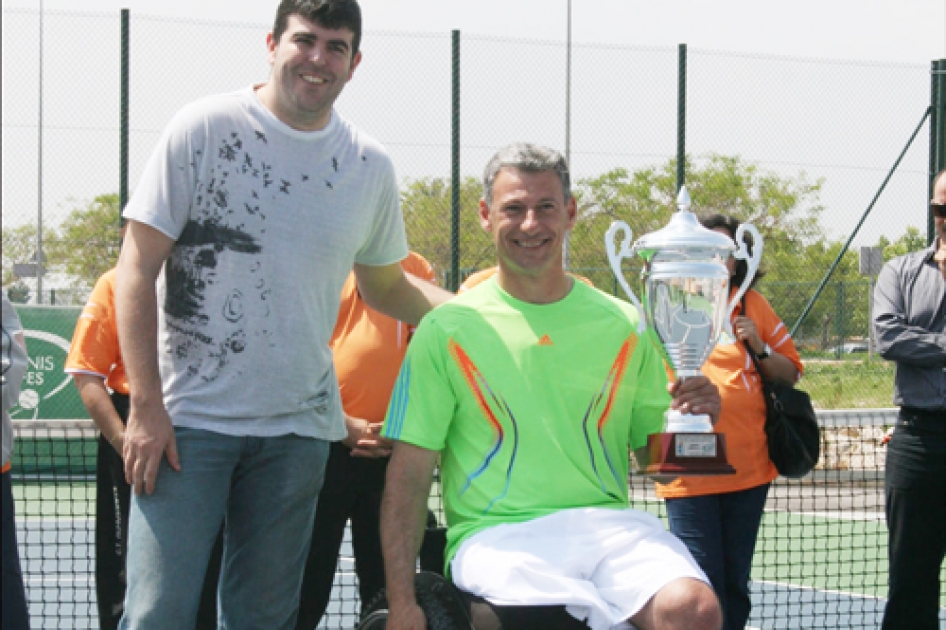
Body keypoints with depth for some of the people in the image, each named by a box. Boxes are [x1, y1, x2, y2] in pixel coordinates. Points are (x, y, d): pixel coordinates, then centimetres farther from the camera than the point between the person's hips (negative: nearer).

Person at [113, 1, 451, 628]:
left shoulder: (371, 167, 6)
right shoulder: (206, 128, -5)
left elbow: (384, 285, 20)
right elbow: (137, 269, -6)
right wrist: (145, 407, -13)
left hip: (297, 427, 4)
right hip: (188, 417, -4)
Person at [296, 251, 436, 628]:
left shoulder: (416, 269, 8)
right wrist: (340, 423, -11)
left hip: (394, 450, 3)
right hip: (323, 443, -2)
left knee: (387, 581, 8)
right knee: (308, 576, 2)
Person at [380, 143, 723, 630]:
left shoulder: (622, 326, 14)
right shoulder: (446, 330, 6)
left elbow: (654, 453, 19)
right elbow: (409, 477, 3)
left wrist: (691, 419, -5)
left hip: (608, 526, 3)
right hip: (496, 534, -3)